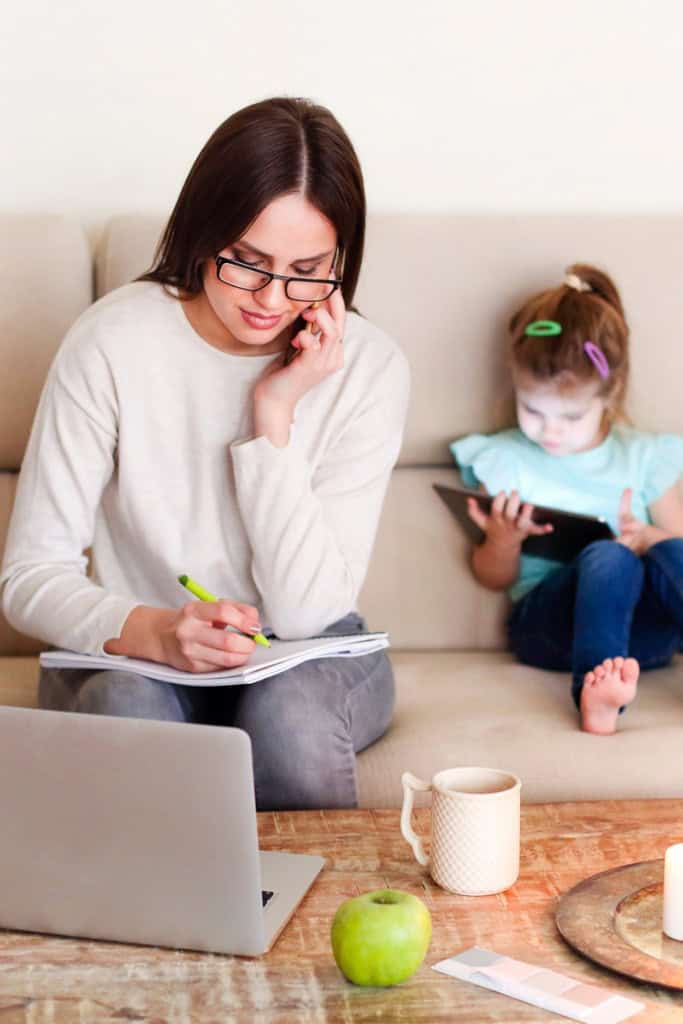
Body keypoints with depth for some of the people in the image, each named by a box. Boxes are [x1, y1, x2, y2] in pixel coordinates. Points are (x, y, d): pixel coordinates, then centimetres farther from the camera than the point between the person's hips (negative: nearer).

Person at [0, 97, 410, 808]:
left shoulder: (368, 368, -10)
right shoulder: (114, 343, -12)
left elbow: (307, 610, -15)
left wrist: (275, 414, -21)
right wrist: (155, 632, -33)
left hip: (307, 660, 1)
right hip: (135, 655, 0)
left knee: (288, 713, -33)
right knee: (127, 709, -33)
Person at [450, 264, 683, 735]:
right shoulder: (505, 459, 9)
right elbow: (495, 578, 14)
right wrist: (505, 539, -10)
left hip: (641, 626, 2)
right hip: (545, 621, -2)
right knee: (608, 558, -34)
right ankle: (594, 690, -55)